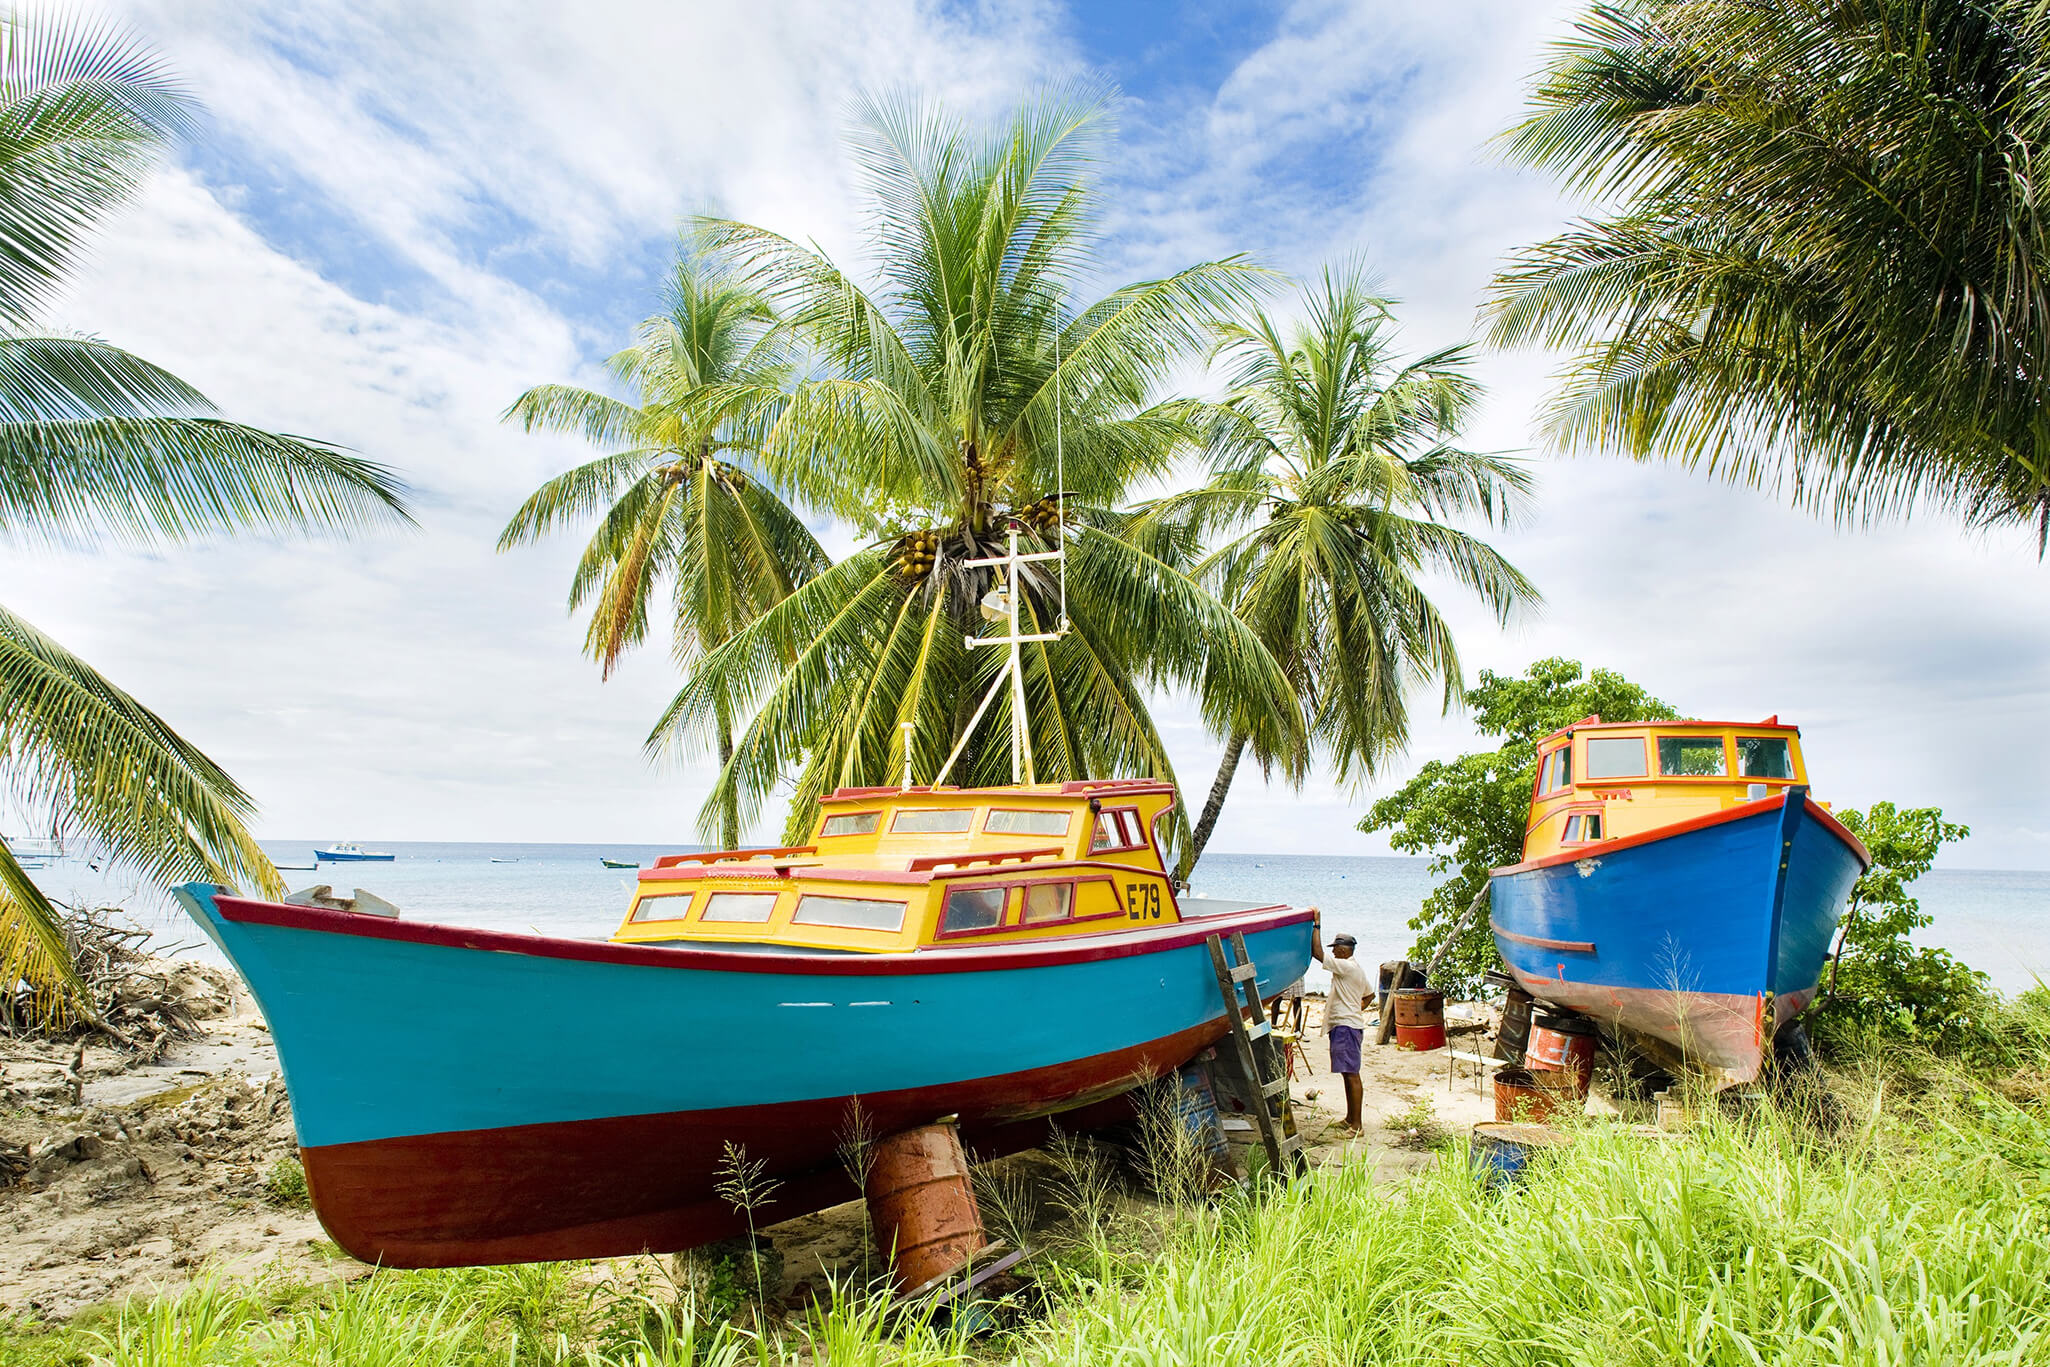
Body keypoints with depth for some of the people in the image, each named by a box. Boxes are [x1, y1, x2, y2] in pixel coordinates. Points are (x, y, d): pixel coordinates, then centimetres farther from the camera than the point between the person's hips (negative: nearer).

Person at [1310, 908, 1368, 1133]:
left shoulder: (1347, 967, -16)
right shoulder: (1358, 969, 17)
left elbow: (1318, 954, -23)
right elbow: (1368, 995, 29)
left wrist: (1317, 925, -17)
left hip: (1346, 1026, -11)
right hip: (1349, 1024, 11)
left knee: (1351, 1074, -8)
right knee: (1348, 1073, 16)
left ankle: (1357, 1125, -6)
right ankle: (1350, 1119, 24)